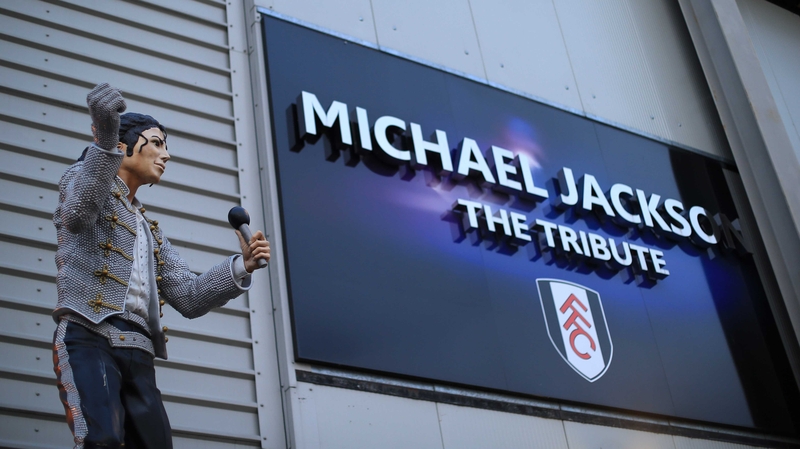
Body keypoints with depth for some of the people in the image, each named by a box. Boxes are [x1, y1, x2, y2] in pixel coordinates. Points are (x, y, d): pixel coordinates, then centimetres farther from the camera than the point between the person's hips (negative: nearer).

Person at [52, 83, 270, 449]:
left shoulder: (149, 230, 31)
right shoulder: (83, 177, 13)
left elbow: (189, 297, 21)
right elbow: (79, 211, -15)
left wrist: (242, 266, 5)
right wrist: (105, 141, -32)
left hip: (138, 356, 7)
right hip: (88, 337, -7)